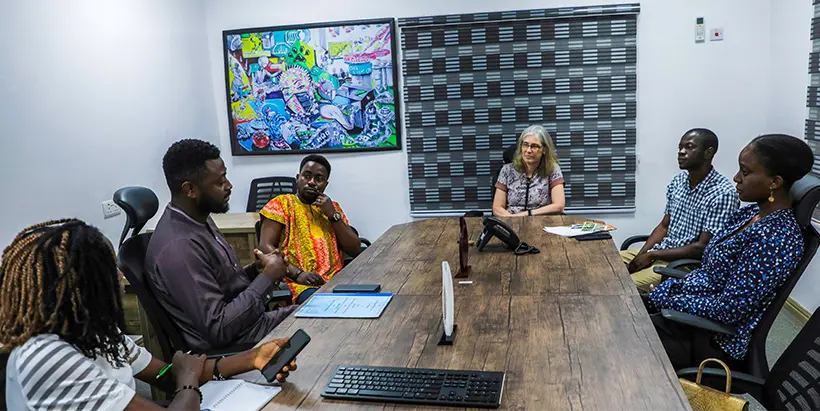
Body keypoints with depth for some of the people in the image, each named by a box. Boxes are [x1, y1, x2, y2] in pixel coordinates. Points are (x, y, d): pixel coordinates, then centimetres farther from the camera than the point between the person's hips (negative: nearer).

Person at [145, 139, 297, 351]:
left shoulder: (198, 219, 3)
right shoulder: (179, 247, -27)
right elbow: (218, 330, -28)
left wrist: (256, 270, -4)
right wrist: (267, 277, -21)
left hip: (249, 319, 9)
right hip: (234, 346, -9)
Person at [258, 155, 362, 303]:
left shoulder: (333, 207, 20)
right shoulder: (281, 204, 8)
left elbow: (355, 250, 12)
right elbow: (265, 247, -3)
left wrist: (333, 215, 1)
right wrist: (297, 274, -16)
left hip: (337, 279, 5)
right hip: (302, 283, -4)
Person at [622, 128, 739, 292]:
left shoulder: (723, 193, -18)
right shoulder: (678, 181, 6)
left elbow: (703, 248, -20)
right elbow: (664, 226, 10)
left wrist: (652, 255, -17)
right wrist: (641, 255, -6)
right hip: (662, 253, 8)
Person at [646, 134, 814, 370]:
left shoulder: (777, 238, -24)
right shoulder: (750, 213, 4)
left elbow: (727, 310, -24)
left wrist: (665, 299, -14)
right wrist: (664, 290, 0)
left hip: (716, 339, -8)